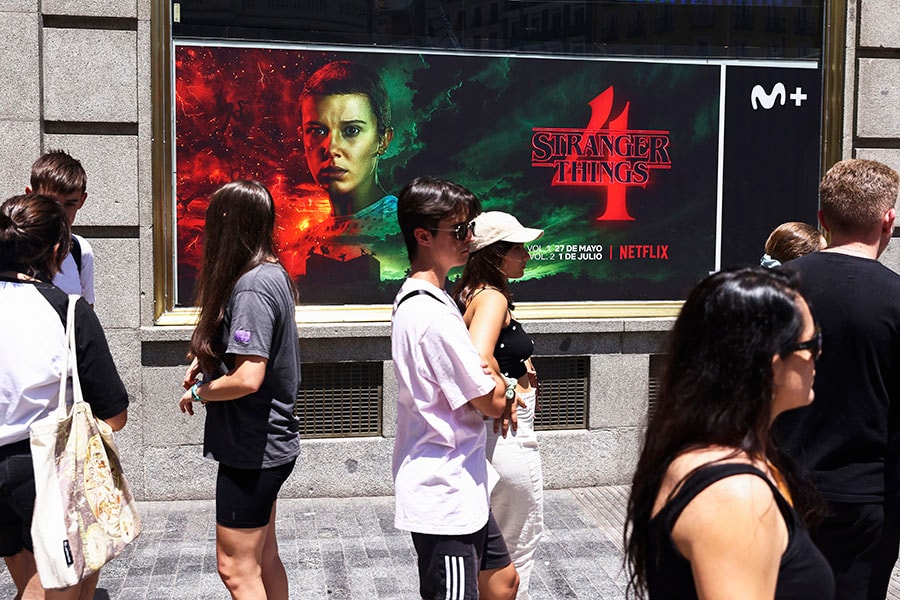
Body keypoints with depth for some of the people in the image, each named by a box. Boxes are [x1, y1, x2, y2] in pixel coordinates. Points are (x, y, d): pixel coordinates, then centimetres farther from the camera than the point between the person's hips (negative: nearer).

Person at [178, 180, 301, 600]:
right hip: (268, 443, 10)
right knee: (264, 557, 20)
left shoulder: (250, 288, -23)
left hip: (251, 449, -10)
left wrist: (198, 392, -12)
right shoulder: (272, 273, 7)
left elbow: (248, 378, -30)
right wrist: (208, 360, 8)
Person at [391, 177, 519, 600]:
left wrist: (486, 376, -2)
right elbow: (493, 402, -19)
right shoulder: (435, 316, -25)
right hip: (445, 497, -10)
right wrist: (500, 383, 3)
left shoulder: (413, 300, 8)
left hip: (459, 489, 10)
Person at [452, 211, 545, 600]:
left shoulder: (465, 293, 6)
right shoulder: (492, 298, -21)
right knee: (517, 552, 11)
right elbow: (479, 360, -37)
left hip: (480, 435, 9)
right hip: (507, 437, -9)